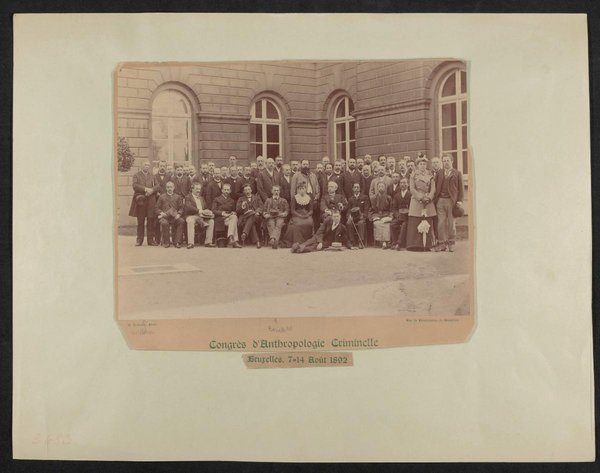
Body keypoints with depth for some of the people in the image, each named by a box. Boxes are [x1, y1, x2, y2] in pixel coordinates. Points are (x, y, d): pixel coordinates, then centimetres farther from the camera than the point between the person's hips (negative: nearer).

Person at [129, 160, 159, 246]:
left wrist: (152, 190, -13)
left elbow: (157, 186, 7)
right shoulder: (136, 175, 8)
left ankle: (150, 239, 4)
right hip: (140, 200, -2)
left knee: (151, 220, -1)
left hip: (151, 200, 2)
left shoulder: (152, 176, 18)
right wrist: (145, 189, -17)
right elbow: (135, 185, -7)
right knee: (140, 221, 2)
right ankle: (139, 239, 8)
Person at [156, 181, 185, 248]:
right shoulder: (162, 197, 16)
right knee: (164, 223, -36)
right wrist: (161, 213, -7)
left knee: (181, 221, -31)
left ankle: (177, 241, -25)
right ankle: (166, 242, -19)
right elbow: (157, 208, 13)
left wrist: (178, 214, -8)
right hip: (164, 216, -1)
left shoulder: (178, 197, 18)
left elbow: (181, 208, 11)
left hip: (175, 216, 1)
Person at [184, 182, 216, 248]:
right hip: (192, 216, -5)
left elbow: (206, 208, 22)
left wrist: (208, 211, -4)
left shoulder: (202, 198, 27)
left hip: (202, 217, 6)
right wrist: (199, 211, -26)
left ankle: (208, 242, -21)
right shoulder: (188, 198, 5)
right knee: (190, 221, -38)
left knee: (211, 221, -21)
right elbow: (189, 207, -13)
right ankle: (190, 243, -40)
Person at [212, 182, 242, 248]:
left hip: (230, 216, 3)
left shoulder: (232, 201, 30)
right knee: (234, 219, -35)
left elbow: (234, 210, 27)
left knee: (234, 217, -37)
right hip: (221, 218, -3)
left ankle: (230, 238, -49)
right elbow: (213, 211, 6)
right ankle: (234, 241, -47)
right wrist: (222, 213, -12)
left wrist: (233, 213, 1)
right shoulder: (217, 200, 18)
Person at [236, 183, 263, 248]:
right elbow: (237, 211, 12)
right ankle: (257, 241, -48)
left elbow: (261, 207, 10)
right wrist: (242, 207, -11)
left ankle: (244, 233, -56)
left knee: (252, 217, -39)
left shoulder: (257, 198, 26)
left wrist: (258, 212, -13)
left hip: (255, 216, 0)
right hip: (244, 217, 0)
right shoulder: (240, 199, 24)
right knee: (251, 223, -38)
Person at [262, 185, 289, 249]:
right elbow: (264, 210, 22)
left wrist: (284, 214, -5)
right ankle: (274, 241, -58)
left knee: (278, 225, -37)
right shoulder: (268, 200, 29)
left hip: (280, 217, 0)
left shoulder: (283, 200, 27)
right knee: (271, 225, -37)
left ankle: (273, 239, -59)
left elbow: (287, 210, 17)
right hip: (270, 217, 0)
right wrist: (265, 214, -2)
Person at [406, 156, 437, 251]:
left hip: (428, 202, 3)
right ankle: (415, 245, -6)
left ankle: (426, 245, -1)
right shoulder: (413, 175, 6)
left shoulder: (430, 175, 14)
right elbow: (412, 189, -3)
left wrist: (428, 198, -11)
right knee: (415, 224, -7)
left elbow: (433, 189, 6)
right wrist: (421, 198, -13)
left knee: (427, 224, -2)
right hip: (416, 200, -2)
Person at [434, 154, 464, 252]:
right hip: (440, 200, 2)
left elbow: (461, 188, 4)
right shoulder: (439, 174, 14)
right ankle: (442, 243, 3)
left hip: (451, 200, -2)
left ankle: (451, 243, 11)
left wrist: (459, 200, -7)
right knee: (441, 223, -2)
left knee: (451, 223, 2)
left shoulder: (457, 173, 8)